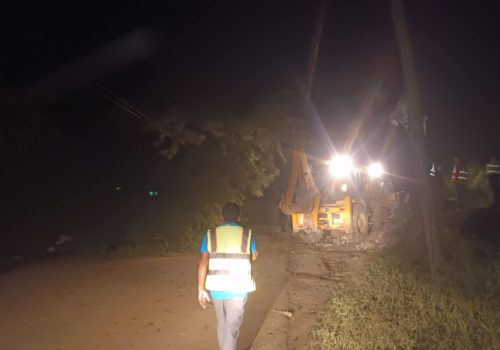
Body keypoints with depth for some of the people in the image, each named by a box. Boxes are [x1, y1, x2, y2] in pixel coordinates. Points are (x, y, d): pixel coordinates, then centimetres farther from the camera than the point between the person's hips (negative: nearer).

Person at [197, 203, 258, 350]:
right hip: (238, 288, -2)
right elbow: (254, 256, 15)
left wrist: (201, 289, -2)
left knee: (222, 324, 23)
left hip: (216, 288, 3)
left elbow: (203, 263, -6)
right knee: (232, 326, 5)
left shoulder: (210, 235, 0)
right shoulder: (247, 234, -2)